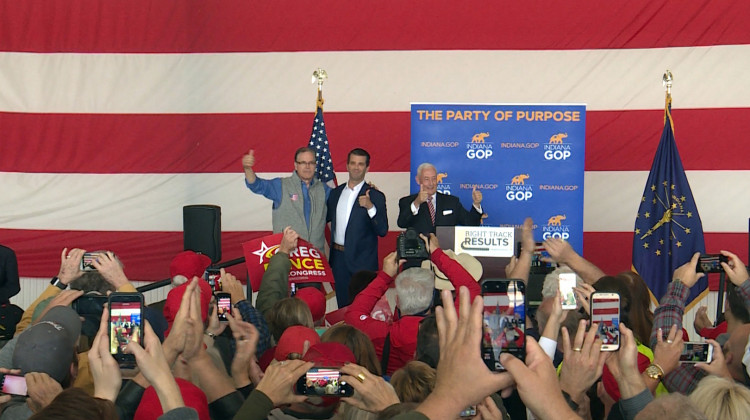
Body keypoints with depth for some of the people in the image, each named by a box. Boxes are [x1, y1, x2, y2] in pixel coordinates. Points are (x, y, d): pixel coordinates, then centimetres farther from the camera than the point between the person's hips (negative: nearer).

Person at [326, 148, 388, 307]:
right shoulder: (336, 192, 11)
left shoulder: (375, 196, -4)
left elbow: (382, 231, -11)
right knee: (342, 305, 10)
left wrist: (371, 207, -24)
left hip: (362, 261, -5)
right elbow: (326, 217, 24)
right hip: (339, 258, 5)